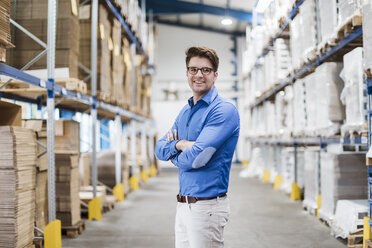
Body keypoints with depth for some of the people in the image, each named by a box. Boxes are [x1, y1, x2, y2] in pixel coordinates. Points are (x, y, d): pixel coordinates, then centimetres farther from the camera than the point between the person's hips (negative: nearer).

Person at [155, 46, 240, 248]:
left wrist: (175, 156, -1)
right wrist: (180, 144, -12)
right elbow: (159, 149, 9)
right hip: (183, 206, 8)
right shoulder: (185, 112, 13)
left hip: (207, 206, -8)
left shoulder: (224, 110, -14)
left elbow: (197, 157, -22)